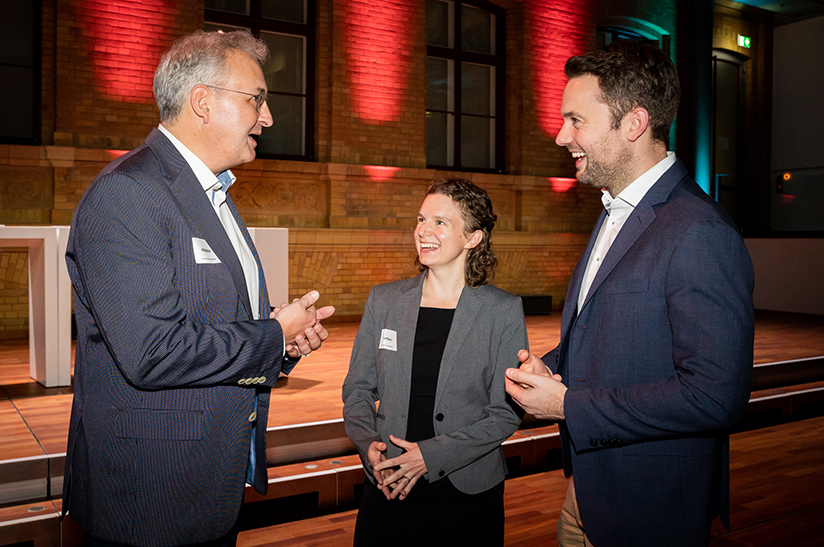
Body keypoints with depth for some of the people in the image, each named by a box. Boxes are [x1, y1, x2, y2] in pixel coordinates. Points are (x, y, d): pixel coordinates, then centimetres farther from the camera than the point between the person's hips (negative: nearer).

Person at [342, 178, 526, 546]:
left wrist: (432, 454, -16)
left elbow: (507, 412, -7)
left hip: (468, 492, -2)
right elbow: (357, 389, 7)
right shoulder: (383, 301, 3)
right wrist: (368, 444, -11)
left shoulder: (504, 311, -6)